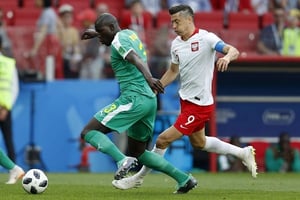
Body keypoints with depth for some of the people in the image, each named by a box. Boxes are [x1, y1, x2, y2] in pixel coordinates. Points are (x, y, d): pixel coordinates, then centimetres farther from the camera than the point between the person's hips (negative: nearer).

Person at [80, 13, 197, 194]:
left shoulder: (118, 41, -7)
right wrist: (96, 33, 50)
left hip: (133, 98, -9)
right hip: (149, 99, 10)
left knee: (88, 132, -8)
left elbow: (136, 59, -27)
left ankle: (123, 161, -29)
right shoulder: (130, 34, 20)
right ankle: (183, 178, 11)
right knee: (138, 153, 20)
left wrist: (148, 77, -43)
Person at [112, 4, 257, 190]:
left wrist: (227, 57, -48)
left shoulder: (205, 38, -16)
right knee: (198, 142, 25)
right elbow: (173, 71, 19)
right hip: (186, 100, 9)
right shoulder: (176, 44, 5)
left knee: (163, 140, -8)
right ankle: (243, 153, 39)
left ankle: (138, 178, 8)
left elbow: (233, 51, -26)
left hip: (199, 105, -9)